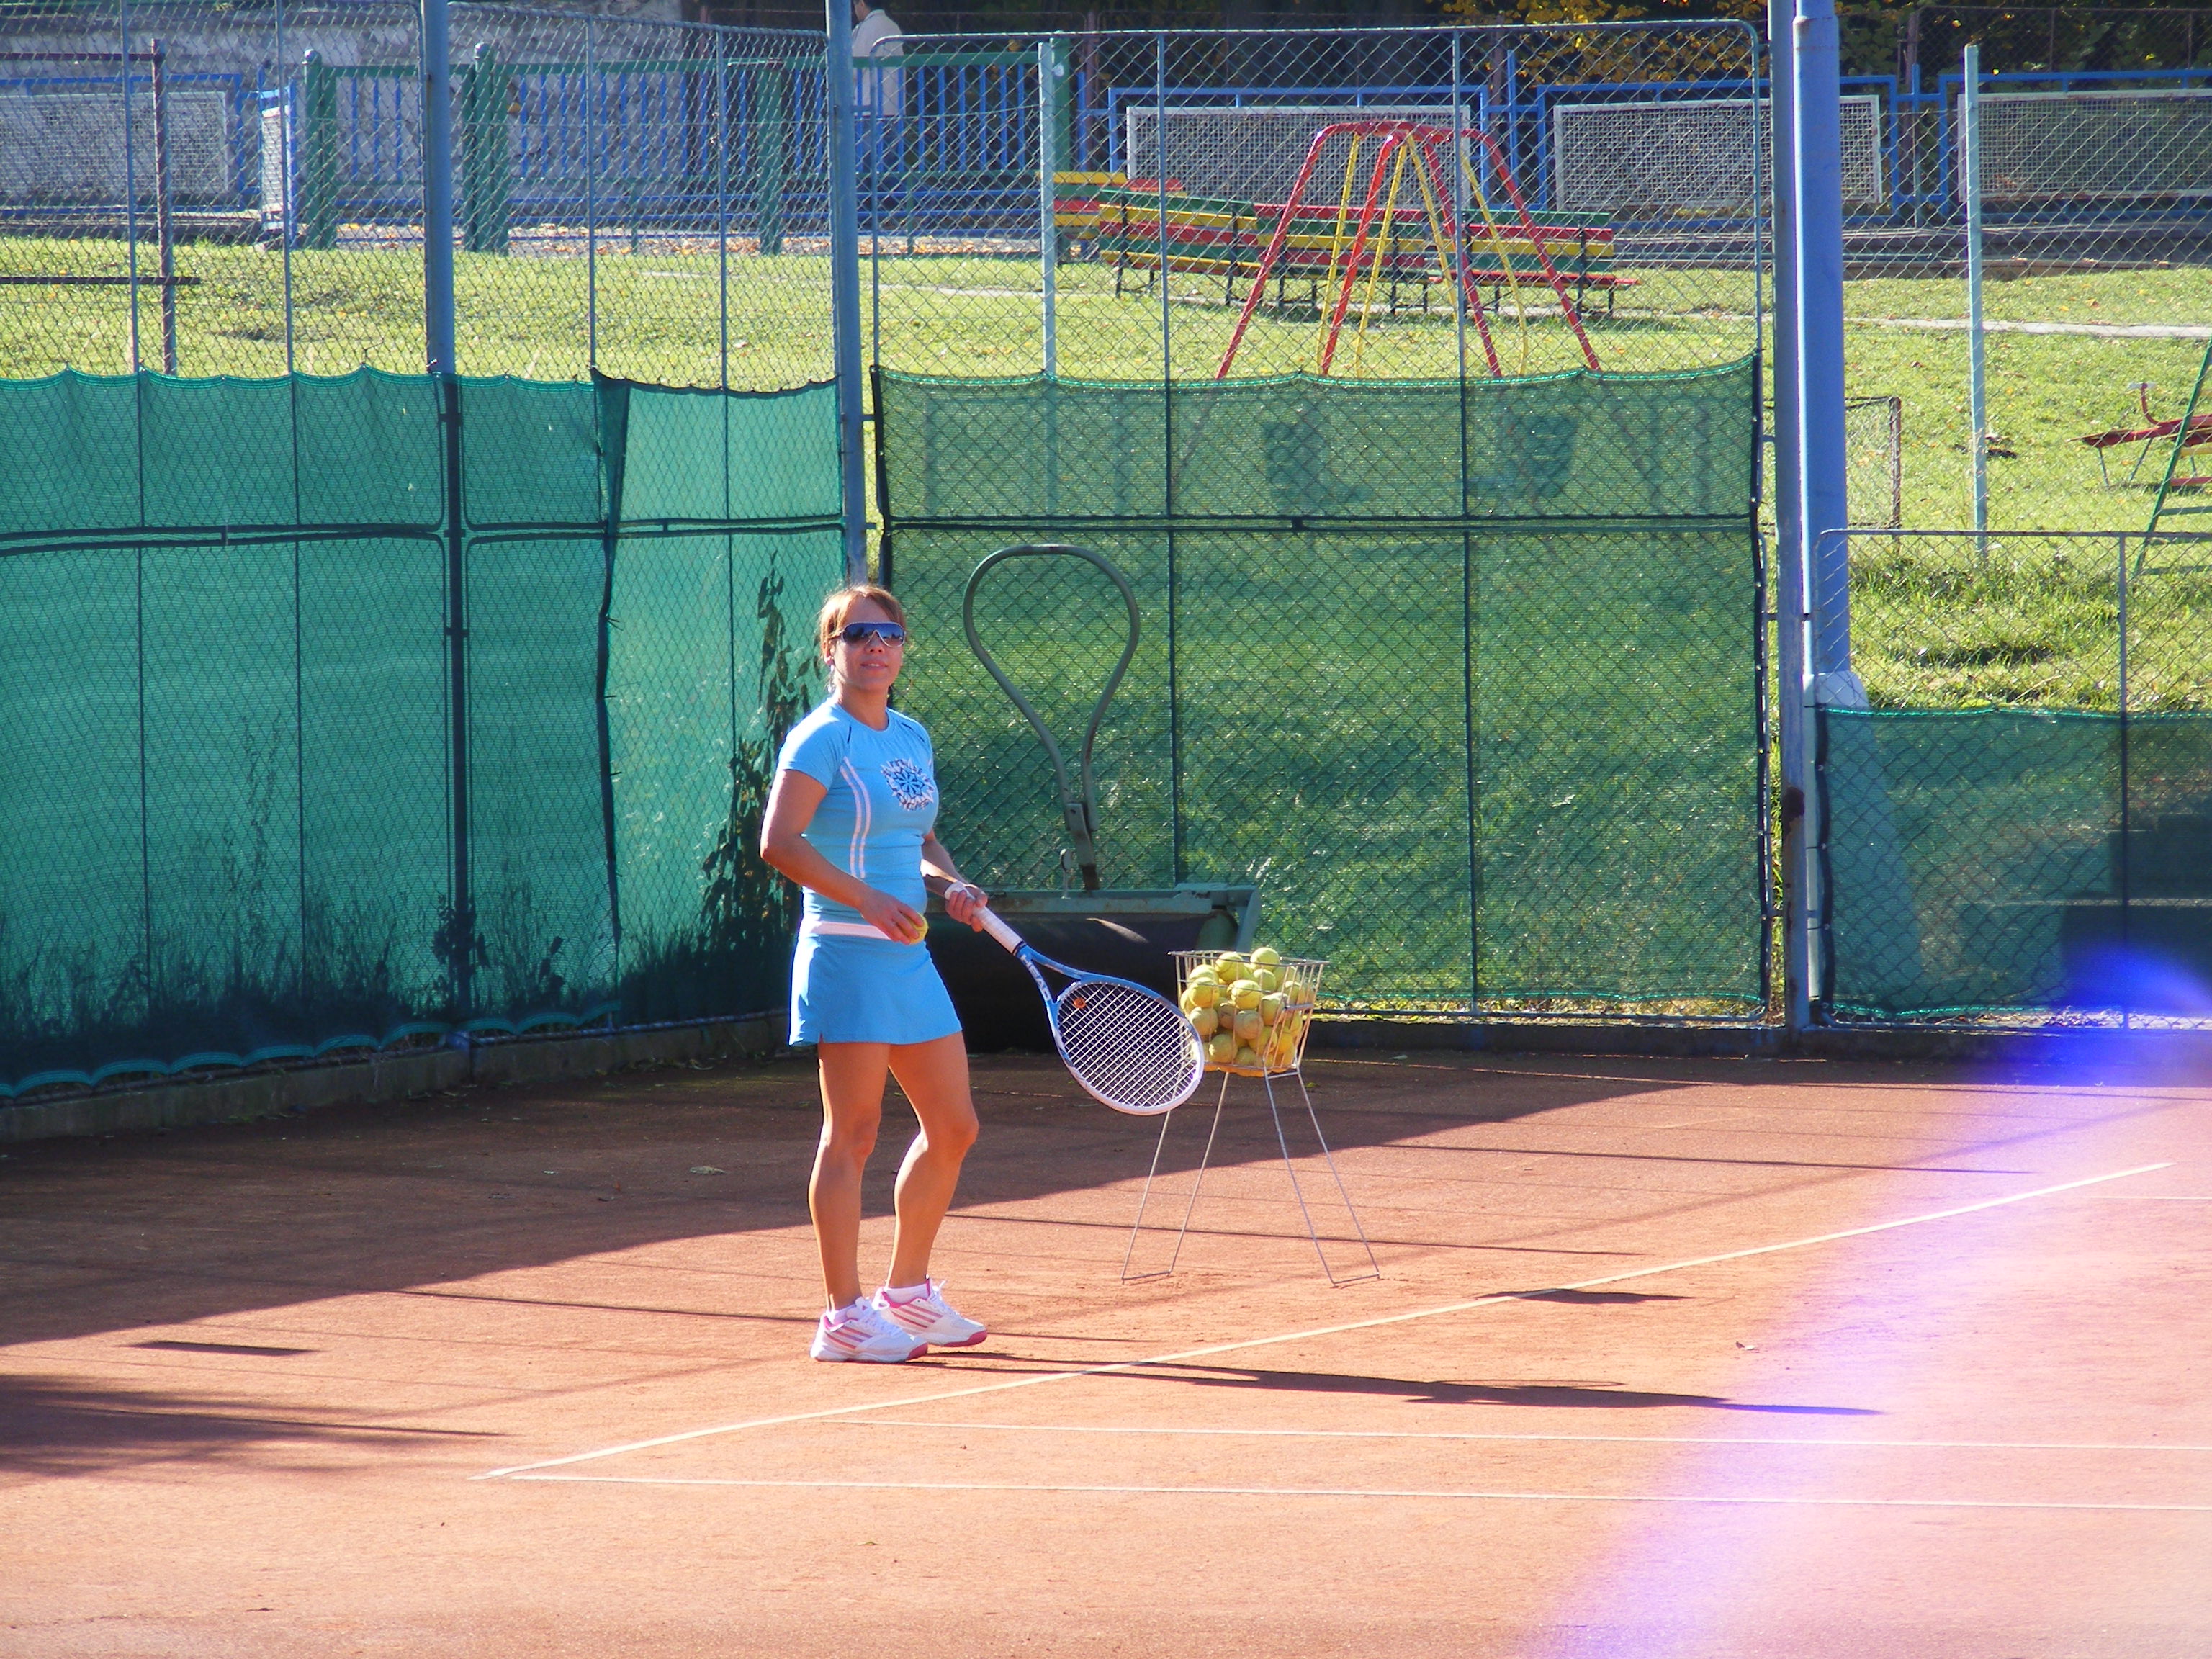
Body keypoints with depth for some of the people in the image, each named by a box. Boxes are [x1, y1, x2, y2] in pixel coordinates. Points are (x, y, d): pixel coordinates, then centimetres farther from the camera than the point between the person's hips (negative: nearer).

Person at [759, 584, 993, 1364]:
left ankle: (908, 1292, 24)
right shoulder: (823, 739, -10)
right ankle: (844, 1316, -4)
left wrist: (952, 882, 5)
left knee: (953, 1128, 12)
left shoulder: (912, 738, 14)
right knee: (852, 1134, -7)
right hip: (845, 951, -9)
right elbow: (780, 841, -19)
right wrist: (868, 898, -25)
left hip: (908, 957, 9)